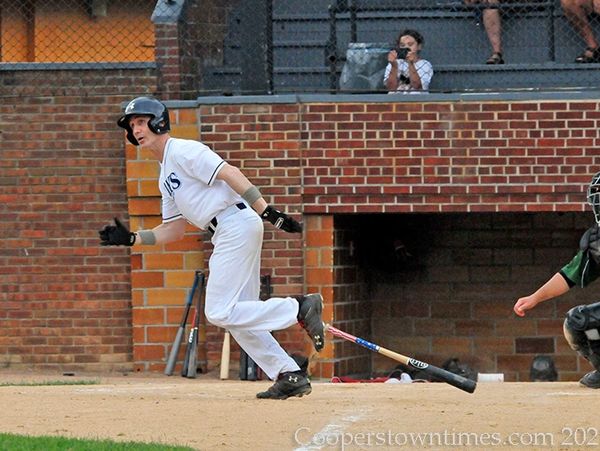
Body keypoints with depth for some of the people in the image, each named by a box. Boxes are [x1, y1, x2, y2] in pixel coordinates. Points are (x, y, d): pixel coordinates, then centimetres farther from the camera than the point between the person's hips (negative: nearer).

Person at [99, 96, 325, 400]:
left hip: (236, 224, -10)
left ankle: (299, 308, -13)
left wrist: (267, 212, -25)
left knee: (220, 312, -14)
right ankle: (289, 376, 7)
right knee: (238, 316, 8)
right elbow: (174, 230, 26)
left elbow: (229, 173, -16)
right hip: (224, 236, 10)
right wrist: (131, 239, 15)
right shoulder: (165, 176, 24)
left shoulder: (183, 151, -6)